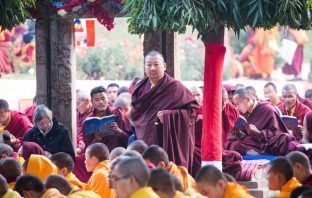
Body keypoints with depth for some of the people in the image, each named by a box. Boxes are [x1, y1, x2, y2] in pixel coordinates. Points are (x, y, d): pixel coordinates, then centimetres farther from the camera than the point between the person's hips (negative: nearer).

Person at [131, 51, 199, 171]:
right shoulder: (141, 88, 13)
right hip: (145, 140, 5)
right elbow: (134, 113, 24)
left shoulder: (175, 88, -5)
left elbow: (193, 109, -10)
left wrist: (169, 115, -19)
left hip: (167, 143, -5)